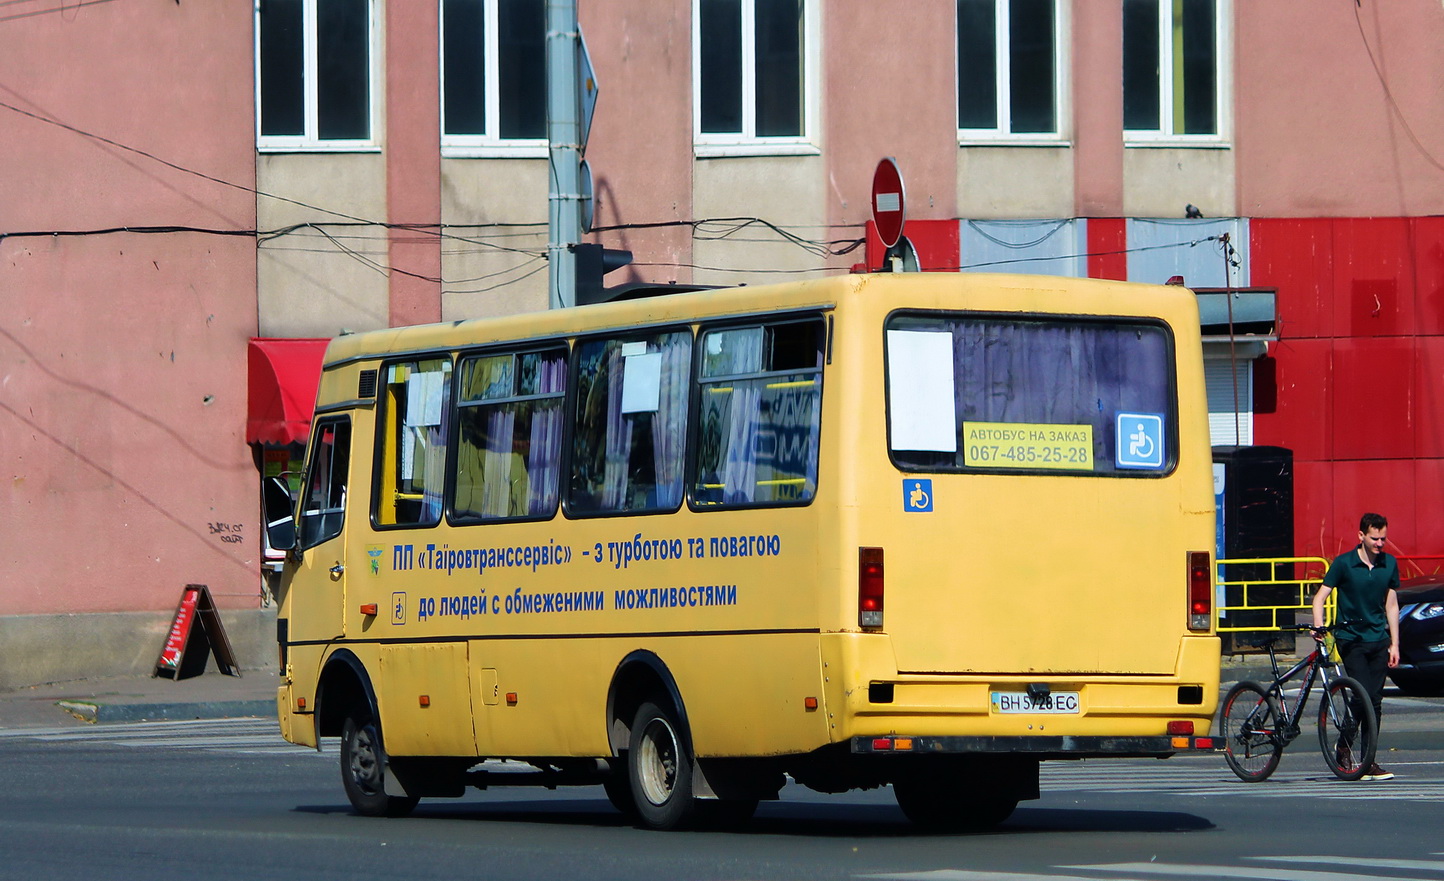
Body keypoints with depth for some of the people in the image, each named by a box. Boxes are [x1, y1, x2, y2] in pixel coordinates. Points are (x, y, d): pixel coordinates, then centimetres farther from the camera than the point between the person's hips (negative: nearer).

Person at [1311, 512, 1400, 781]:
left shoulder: (1389, 564, 7)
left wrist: (1394, 644, 11)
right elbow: (1320, 597, -5)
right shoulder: (1344, 564, -6)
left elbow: (1391, 604, 13)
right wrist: (1319, 627, -23)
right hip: (1351, 639, -4)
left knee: (1375, 701, 2)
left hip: (1379, 640, 4)